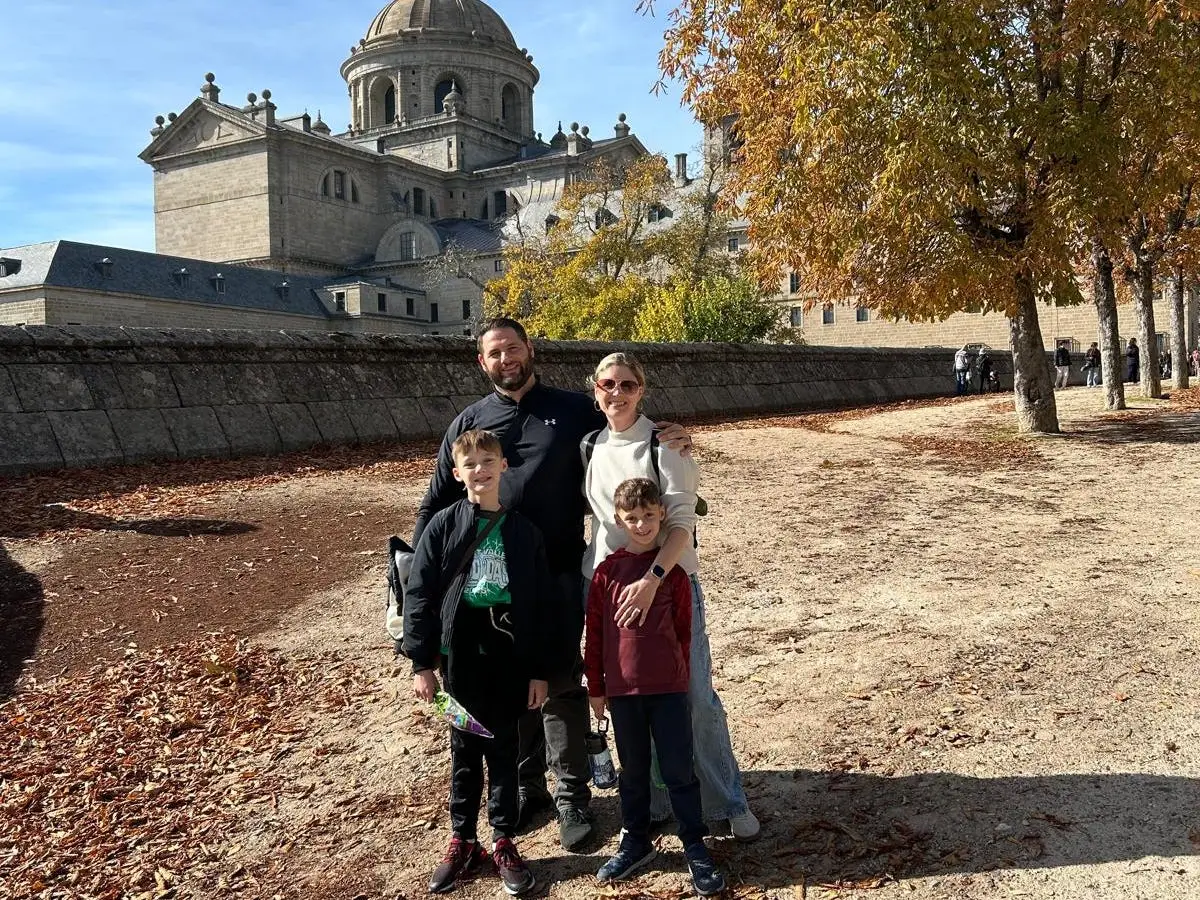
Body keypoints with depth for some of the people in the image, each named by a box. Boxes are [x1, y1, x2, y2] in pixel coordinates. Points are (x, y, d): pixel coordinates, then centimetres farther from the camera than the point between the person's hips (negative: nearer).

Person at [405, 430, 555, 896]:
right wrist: (422, 663, -6)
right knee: (464, 753, 13)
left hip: (510, 660, 0)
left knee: (503, 752, 11)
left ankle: (504, 844, 26)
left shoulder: (524, 532, -1)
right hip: (460, 657, 0)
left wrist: (540, 670, 1)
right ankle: (462, 842, 28)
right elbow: (420, 595, -3)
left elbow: (541, 604, 2)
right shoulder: (443, 527, -3)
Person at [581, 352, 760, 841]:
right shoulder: (591, 447, 7)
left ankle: (728, 803, 19)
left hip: (669, 580, -4)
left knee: (695, 698, 1)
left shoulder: (663, 445, -8)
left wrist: (652, 579, -29)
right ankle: (649, 801, 28)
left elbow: (682, 522, -17)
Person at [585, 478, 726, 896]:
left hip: (668, 688, -1)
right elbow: (595, 633, 3)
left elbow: (683, 630, 3)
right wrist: (596, 688, 5)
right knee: (633, 770, 16)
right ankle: (635, 842, 30)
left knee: (679, 770, 6)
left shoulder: (673, 570, -4)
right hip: (622, 689, 2)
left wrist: (677, 675, 6)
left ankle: (695, 847, 19)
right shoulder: (607, 571, -2)